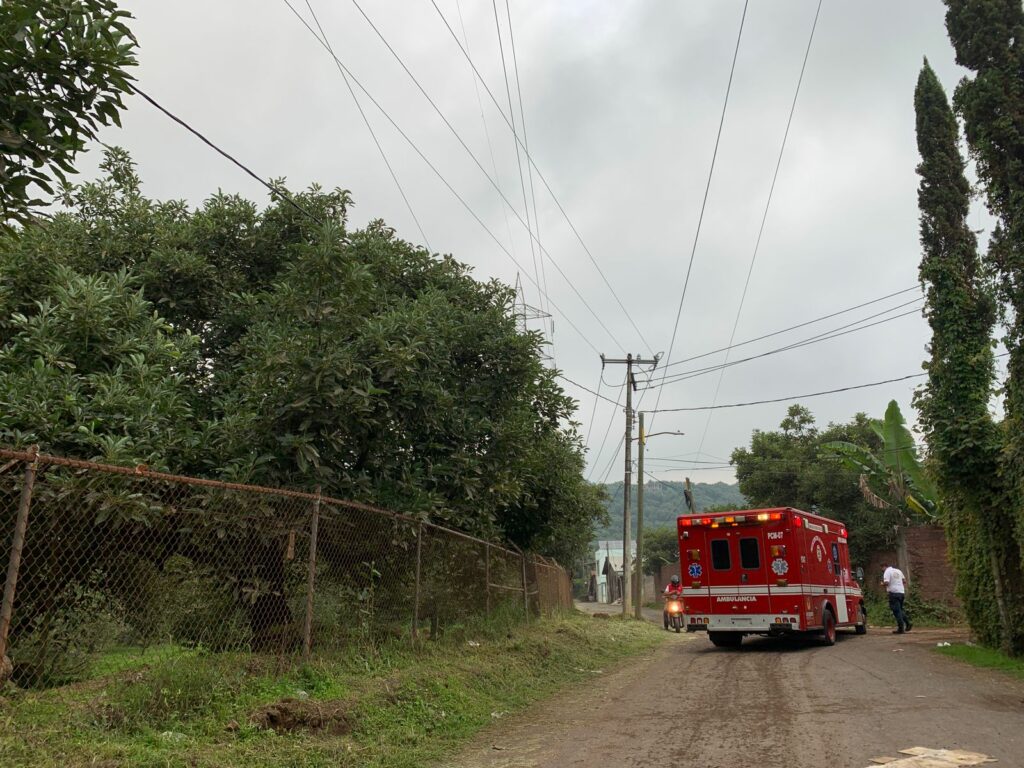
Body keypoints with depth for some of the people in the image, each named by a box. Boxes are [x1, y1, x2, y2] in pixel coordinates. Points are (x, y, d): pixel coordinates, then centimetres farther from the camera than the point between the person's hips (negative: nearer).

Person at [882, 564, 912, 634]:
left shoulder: (887, 571, -8)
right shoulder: (898, 571, 15)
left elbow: (886, 583, -18)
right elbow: (904, 581, 19)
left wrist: (882, 584, 2)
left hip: (893, 593, -7)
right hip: (901, 592, 7)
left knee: (896, 611, -4)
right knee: (900, 610, 20)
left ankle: (901, 628, -3)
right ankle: (908, 623, 11)